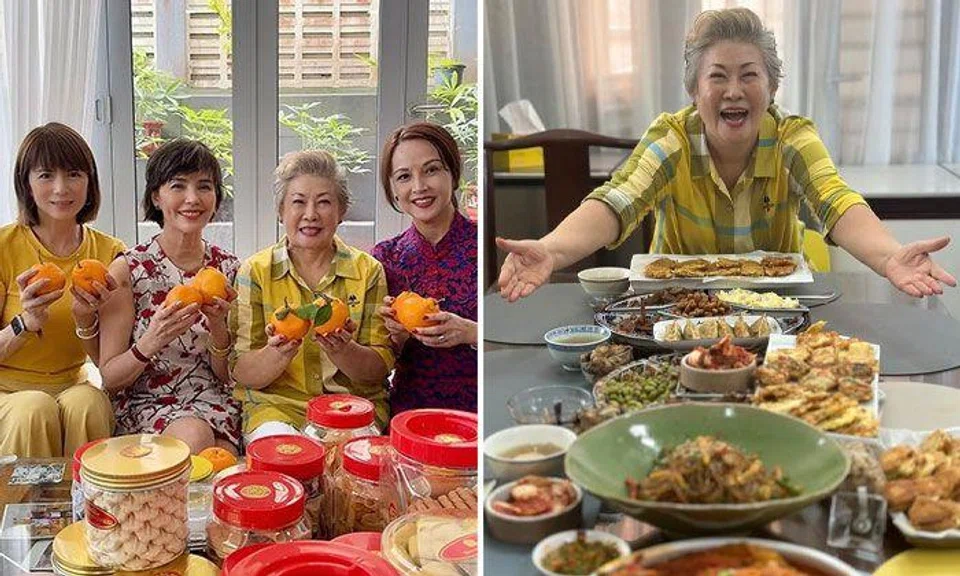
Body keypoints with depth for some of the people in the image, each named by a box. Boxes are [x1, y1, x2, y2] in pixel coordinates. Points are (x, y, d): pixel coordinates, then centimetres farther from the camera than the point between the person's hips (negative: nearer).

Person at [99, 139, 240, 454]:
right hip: (145, 404, -2)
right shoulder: (127, 269, -6)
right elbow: (109, 377, -4)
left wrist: (218, 328, -14)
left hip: (213, 404, 2)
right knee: (194, 434, -33)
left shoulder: (229, 269, 3)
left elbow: (227, 375, 7)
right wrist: (150, 343, -24)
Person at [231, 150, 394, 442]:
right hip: (275, 404, 0)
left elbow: (380, 369, 0)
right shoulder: (256, 271, 3)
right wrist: (279, 353, -23)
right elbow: (241, 373, -1)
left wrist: (343, 351, -21)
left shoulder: (368, 270, 5)